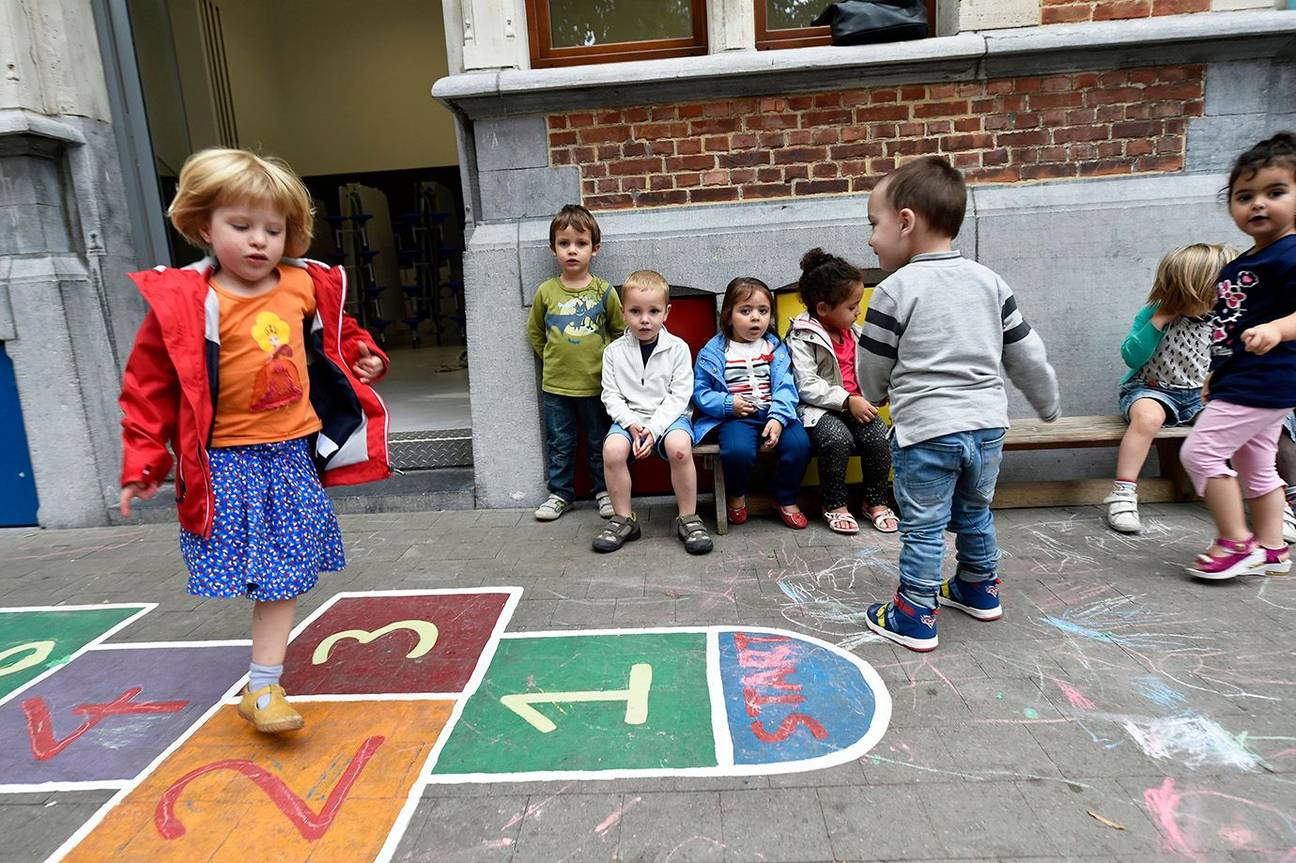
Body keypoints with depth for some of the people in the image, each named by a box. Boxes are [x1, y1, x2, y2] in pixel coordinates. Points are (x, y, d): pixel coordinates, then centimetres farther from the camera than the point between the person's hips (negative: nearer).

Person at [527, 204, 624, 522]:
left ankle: (604, 491, 27)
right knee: (560, 444, 12)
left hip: (596, 384, -1)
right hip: (556, 385, 1)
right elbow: (535, 332, 12)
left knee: (600, 442, 11)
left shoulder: (604, 292, -5)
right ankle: (560, 493, 26)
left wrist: (606, 361, 3)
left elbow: (620, 330, 7)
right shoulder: (546, 291, -2)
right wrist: (554, 358, 8)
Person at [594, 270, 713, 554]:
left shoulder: (678, 348, 0)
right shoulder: (614, 351, 5)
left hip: (668, 415, -1)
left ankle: (688, 518, -15)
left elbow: (679, 396, -5)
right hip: (629, 417, 2)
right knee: (612, 448, -30)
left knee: (679, 446, -34)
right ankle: (623, 519, -10)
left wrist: (653, 428, -17)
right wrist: (632, 423, -16)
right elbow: (611, 396, 2)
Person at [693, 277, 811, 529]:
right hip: (734, 417, -3)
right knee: (739, 450, -33)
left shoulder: (775, 348, 9)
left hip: (773, 414, 3)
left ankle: (786, 499, 6)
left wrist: (778, 418, -17)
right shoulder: (713, 352, 2)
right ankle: (736, 495, 4)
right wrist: (728, 404, -14)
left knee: (799, 443, -23)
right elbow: (700, 392, 2)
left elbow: (784, 387, 0)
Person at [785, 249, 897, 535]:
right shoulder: (802, 337, -9)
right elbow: (808, 386, -17)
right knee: (839, 439, -32)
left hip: (855, 402, 6)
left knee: (878, 436, -20)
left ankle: (876, 501, 2)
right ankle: (834, 505, -9)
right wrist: (847, 401, -22)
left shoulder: (853, 332, 13)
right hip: (817, 407, -6)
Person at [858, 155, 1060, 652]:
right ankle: (979, 589, 42)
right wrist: (1048, 404, 27)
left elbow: (872, 377, -4)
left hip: (926, 430, -6)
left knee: (923, 528, 5)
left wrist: (881, 396, 19)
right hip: (987, 425, 6)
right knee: (975, 513, 24)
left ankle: (916, 619, 15)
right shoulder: (989, 281, 5)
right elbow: (1027, 355, 12)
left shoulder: (895, 290, -12)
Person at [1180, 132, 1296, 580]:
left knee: (1201, 450, -8)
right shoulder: (1246, 261, 13)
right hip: (1247, 383, 10)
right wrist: (1218, 373, 25)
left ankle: (1236, 542, 4)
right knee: (1256, 465, 17)